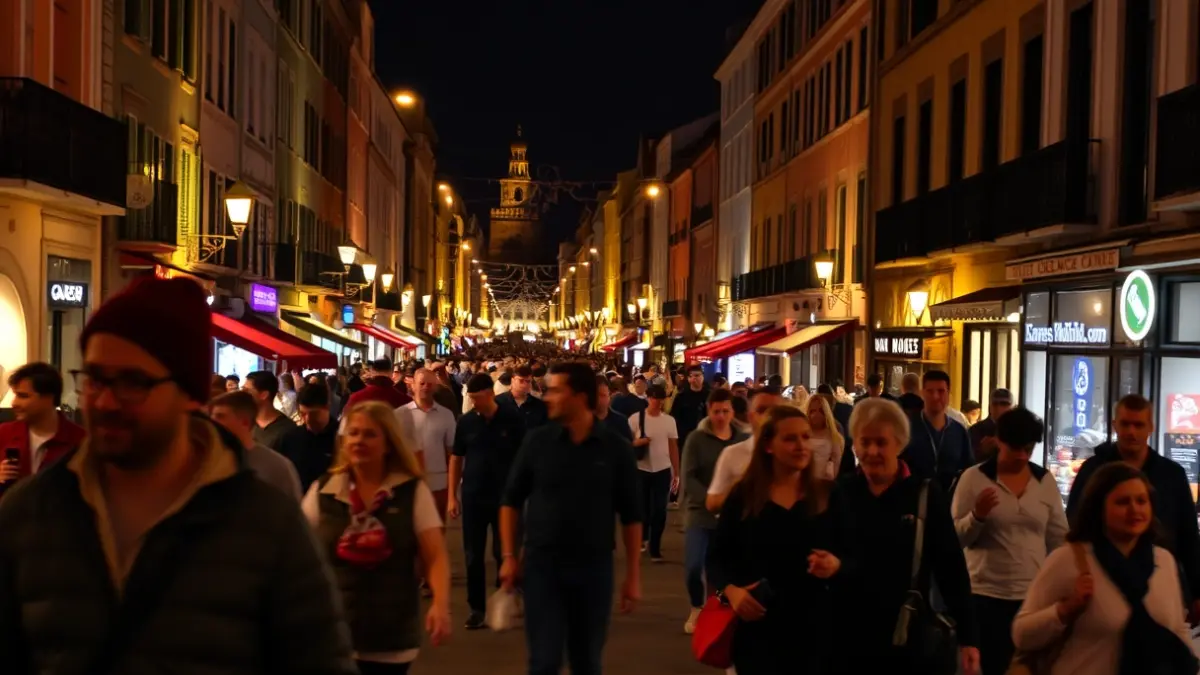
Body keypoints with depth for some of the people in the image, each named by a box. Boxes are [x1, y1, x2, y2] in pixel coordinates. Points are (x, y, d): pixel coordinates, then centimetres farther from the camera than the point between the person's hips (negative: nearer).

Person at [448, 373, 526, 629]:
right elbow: (456, 458, 6)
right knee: (473, 556, 6)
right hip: (473, 497, 2)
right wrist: (452, 495, 3)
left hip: (505, 496, -2)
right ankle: (477, 608, 15)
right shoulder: (466, 421, -1)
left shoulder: (513, 419, -7)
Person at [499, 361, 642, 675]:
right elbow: (511, 500, 5)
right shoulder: (536, 441, -4)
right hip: (542, 564, 0)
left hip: (594, 567, 1)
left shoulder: (616, 449, -5)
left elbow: (630, 515, 1)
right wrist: (509, 556, 0)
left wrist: (633, 574, 0)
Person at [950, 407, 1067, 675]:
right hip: (986, 595, -2)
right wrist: (977, 515, -23)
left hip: (1034, 595, 2)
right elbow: (955, 538, -4)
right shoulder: (973, 477, -4)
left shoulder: (1046, 480, 5)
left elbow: (1059, 537, 10)